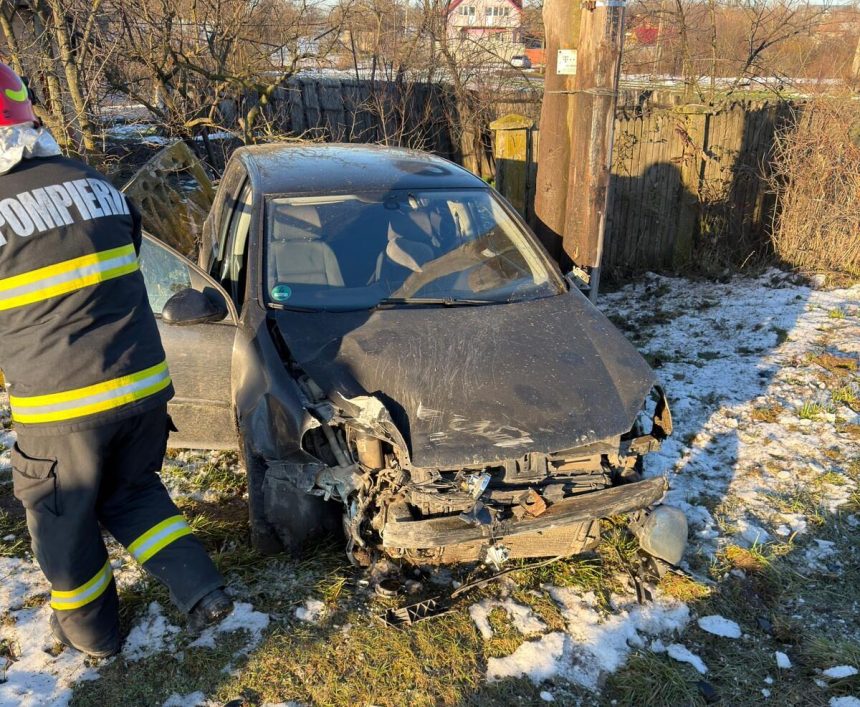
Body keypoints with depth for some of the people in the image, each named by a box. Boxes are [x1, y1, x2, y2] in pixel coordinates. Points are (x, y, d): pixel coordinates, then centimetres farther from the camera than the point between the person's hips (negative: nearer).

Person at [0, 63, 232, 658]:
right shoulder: (96, 184, 3)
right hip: (147, 384, 5)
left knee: (64, 521, 19)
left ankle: (91, 629, 39)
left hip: (63, 407, -5)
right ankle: (203, 591, 19)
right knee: (133, 491, 26)